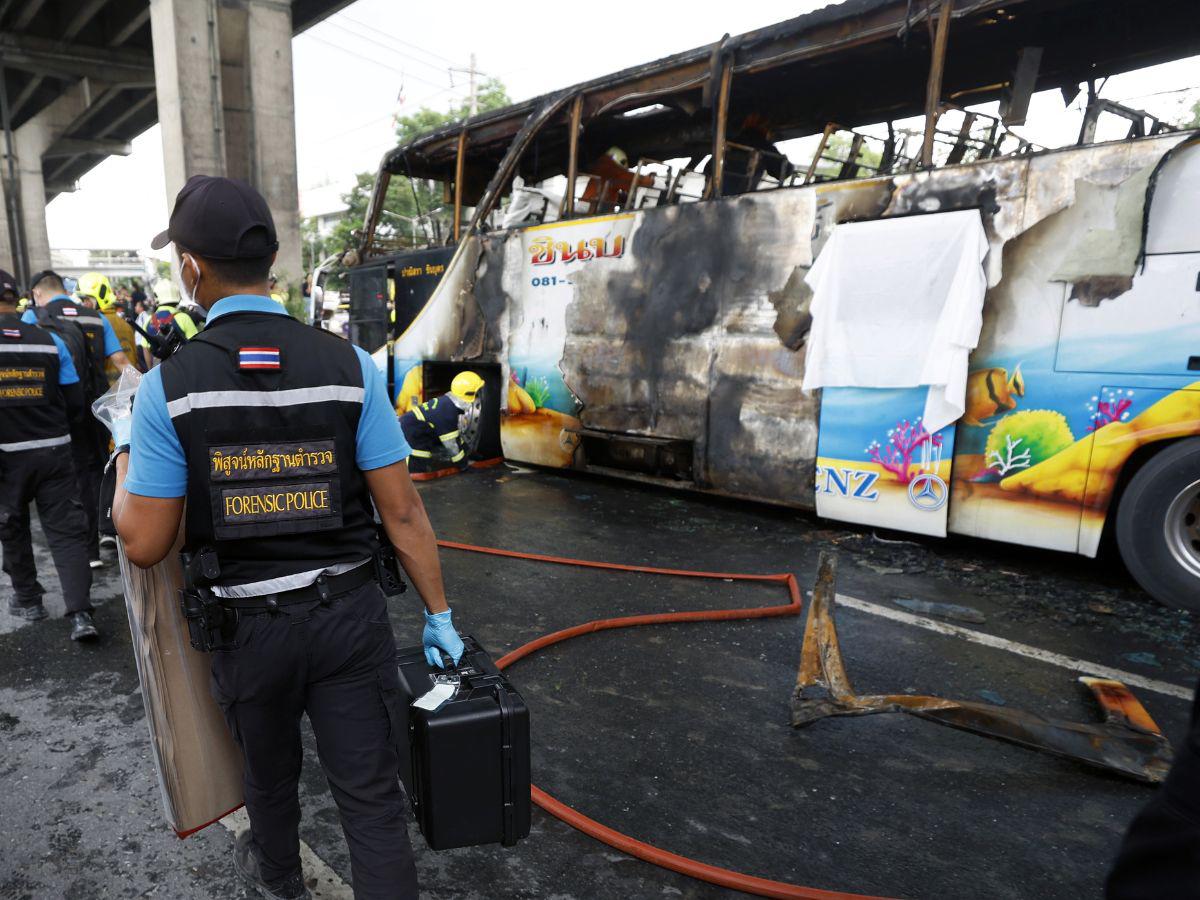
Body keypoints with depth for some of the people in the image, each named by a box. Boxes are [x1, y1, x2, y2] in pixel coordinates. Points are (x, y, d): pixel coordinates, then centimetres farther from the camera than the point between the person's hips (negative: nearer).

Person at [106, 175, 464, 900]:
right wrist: (439, 614, 0)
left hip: (250, 626, 1)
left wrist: (125, 455, 11)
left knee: (270, 773, 29)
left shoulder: (169, 385, -13)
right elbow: (403, 511, -10)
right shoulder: (349, 366, -11)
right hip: (350, 615, -1)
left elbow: (145, 544, -8)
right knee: (373, 796, 10)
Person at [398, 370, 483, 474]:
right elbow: (451, 444, -18)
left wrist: (468, 452, 19)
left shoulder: (447, 402, 3)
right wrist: (464, 465, -6)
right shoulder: (446, 413, -26)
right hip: (407, 435, -9)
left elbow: (454, 434, 16)